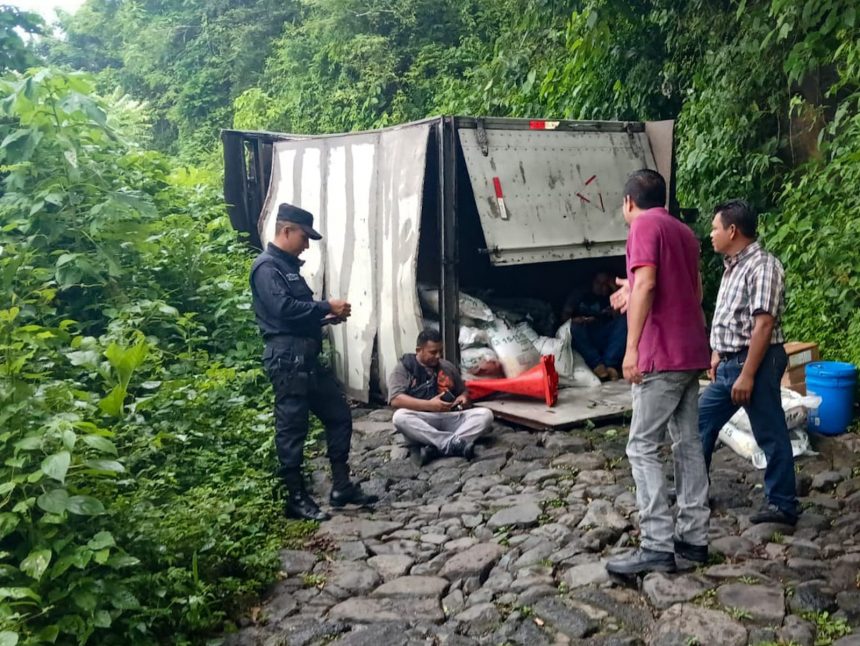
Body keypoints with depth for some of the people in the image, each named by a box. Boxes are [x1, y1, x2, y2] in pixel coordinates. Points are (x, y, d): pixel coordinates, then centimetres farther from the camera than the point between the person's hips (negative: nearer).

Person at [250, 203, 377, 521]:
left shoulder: (288, 266, 21)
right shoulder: (267, 267, -9)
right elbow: (283, 309, -22)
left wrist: (327, 316, 8)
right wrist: (327, 306, -13)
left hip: (308, 357, 10)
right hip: (287, 357, -10)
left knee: (339, 415, 13)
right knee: (292, 428, -3)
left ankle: (342, 487, 20)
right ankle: (296, 498, 7)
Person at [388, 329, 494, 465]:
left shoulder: (448, 367, 17)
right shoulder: (403, 368, 1)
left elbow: (463, 391, 26)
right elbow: (396, 399, -13)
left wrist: (463, 398, 0)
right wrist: (429, 405, -23)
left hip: (451, 419, 4)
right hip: (422, 422, -4)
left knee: (485, 414, -20)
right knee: (400, 417, -36)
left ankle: (437, 447, -36)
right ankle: (454, 443, -39)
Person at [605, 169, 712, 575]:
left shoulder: (644, 225, -7)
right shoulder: (684, 231, 18)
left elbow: (646, 284, -21)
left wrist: (632, 347, -22)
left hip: (662, 355, -9)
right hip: (691, 352, 9)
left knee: (642, 447, -6)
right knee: (688, 443, 11)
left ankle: (657, 546, -6)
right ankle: (693, 537, 16)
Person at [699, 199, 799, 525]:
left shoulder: (763, 267, -17)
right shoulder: (733, 266, 12)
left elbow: (763, 325, -22)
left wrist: (748, 375, -24)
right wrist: (717, 355, 21)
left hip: (756, 362, -10)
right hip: (730, 362, 10)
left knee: (770, 434, 1)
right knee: (701, 421, 14)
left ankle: (783, 504, 13)